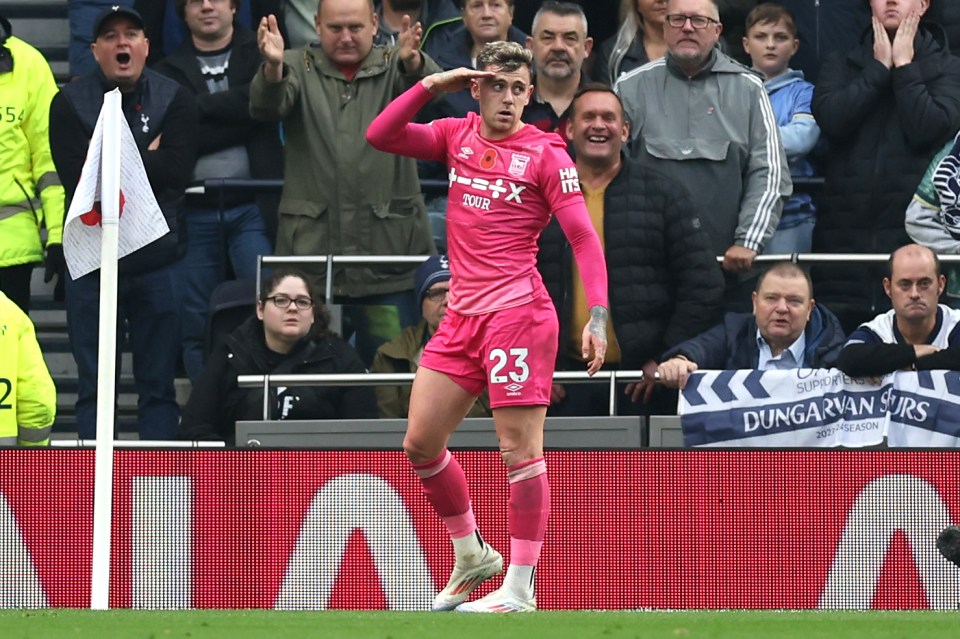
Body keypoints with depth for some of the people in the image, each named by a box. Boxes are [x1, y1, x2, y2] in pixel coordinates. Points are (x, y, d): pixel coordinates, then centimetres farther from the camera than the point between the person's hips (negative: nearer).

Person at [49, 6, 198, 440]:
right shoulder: (70, 103, 2)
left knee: (158, 385, 4)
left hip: (158, 261, 0)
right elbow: (76, 177, -12)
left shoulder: (174, 100, 3)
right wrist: (145, 160, -9)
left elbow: (178, 171, -11)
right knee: (93, 387, 3)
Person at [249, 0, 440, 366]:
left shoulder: (394, 68, 8)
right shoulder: (299, 68, 8)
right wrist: (273, 68, -35)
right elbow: (267, 107, -11)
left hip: (390, 253, 0)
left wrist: (413, 63, -39)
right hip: (310, 248, 0)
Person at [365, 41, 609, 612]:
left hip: (517, 313, -6)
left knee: (520, 448, -7)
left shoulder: (545, 154, -4)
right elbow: (380, 136, 5)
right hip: (462, 315, 6)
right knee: (421, 444, 6)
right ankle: (472, 554, 25)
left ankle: (520, 590, -6)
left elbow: (585, 238, -8)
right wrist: (431, 85, -4)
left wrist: (598, 317, -18)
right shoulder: (458, 137, 11)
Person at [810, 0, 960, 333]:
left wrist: (904, 66, -3)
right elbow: (830, 119, -4)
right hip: (846, 230, 2)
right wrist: (880, 68, -1)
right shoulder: (841, 65, 16)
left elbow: (928, 128, -9)